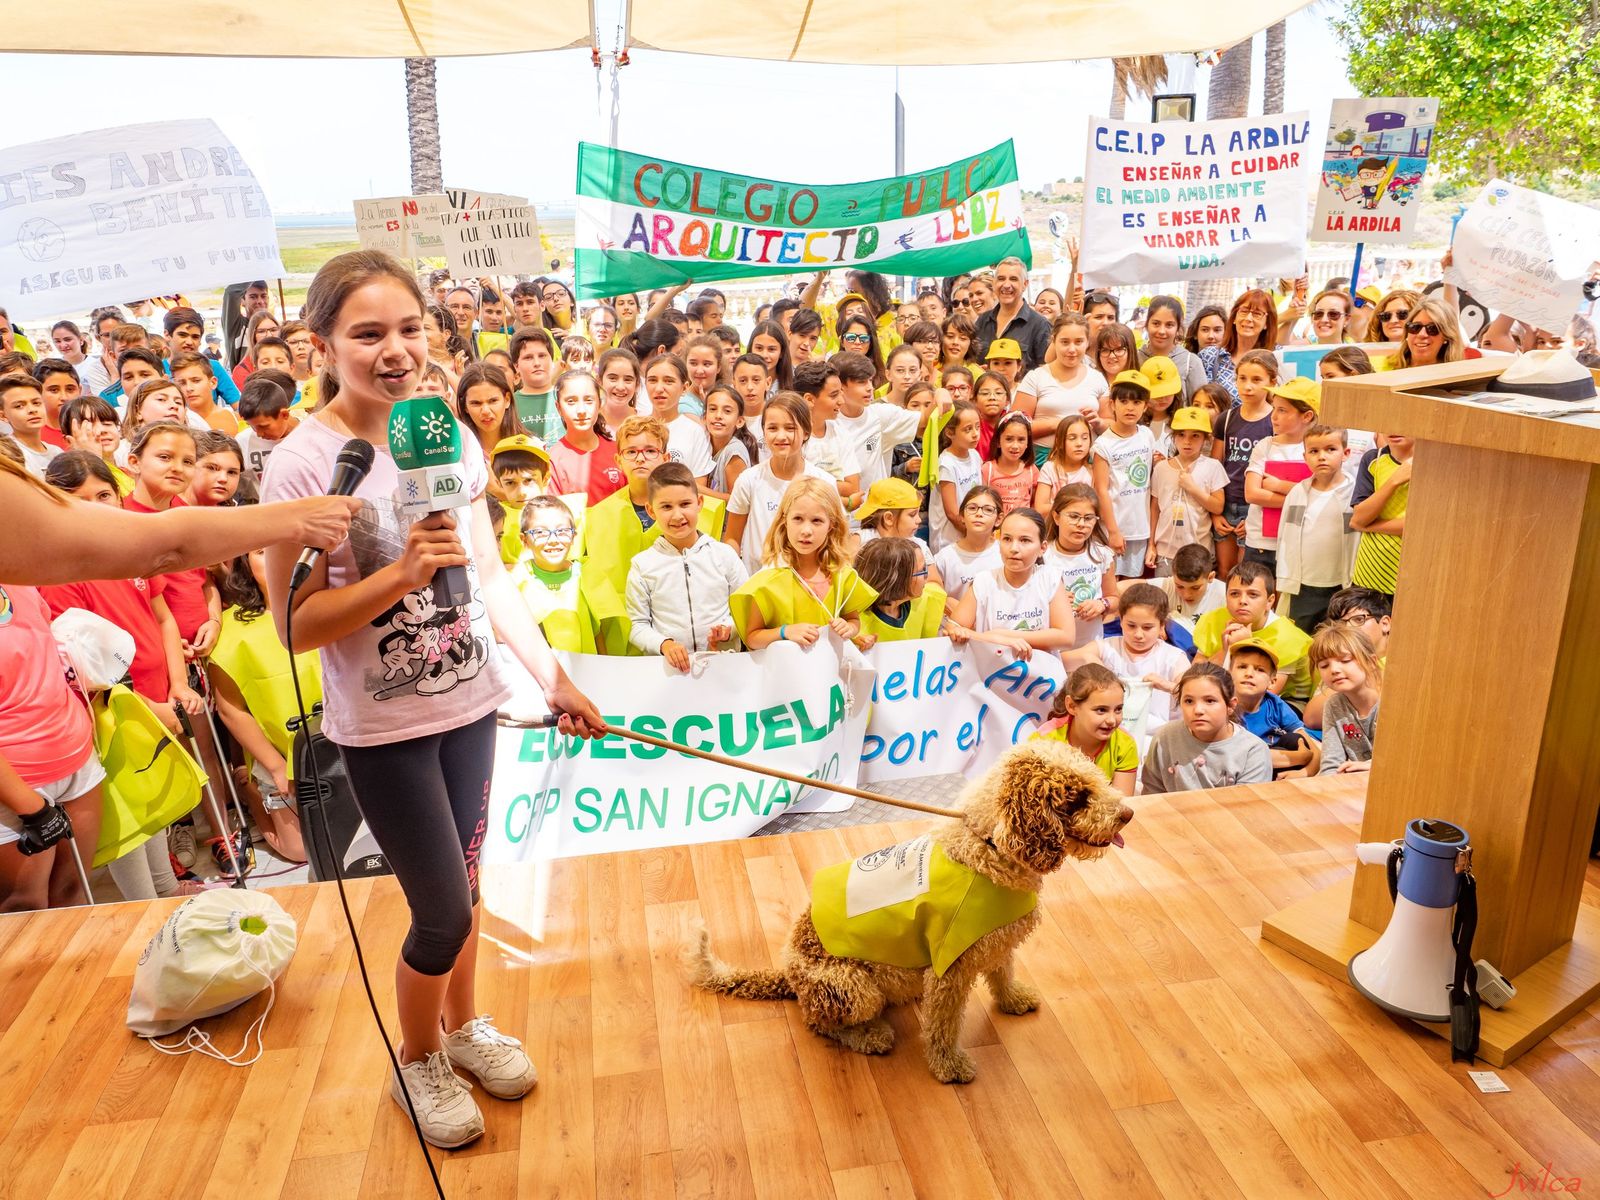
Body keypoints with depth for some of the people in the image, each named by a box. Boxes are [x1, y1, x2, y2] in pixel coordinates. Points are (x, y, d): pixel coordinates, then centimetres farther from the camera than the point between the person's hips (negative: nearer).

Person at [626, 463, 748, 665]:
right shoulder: (643, 565, 6)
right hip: (667, 665, 0)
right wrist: (664, 645, -9)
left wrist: (729, 628, -6)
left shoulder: (725, 555, 8)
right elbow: (638, 626, 7)